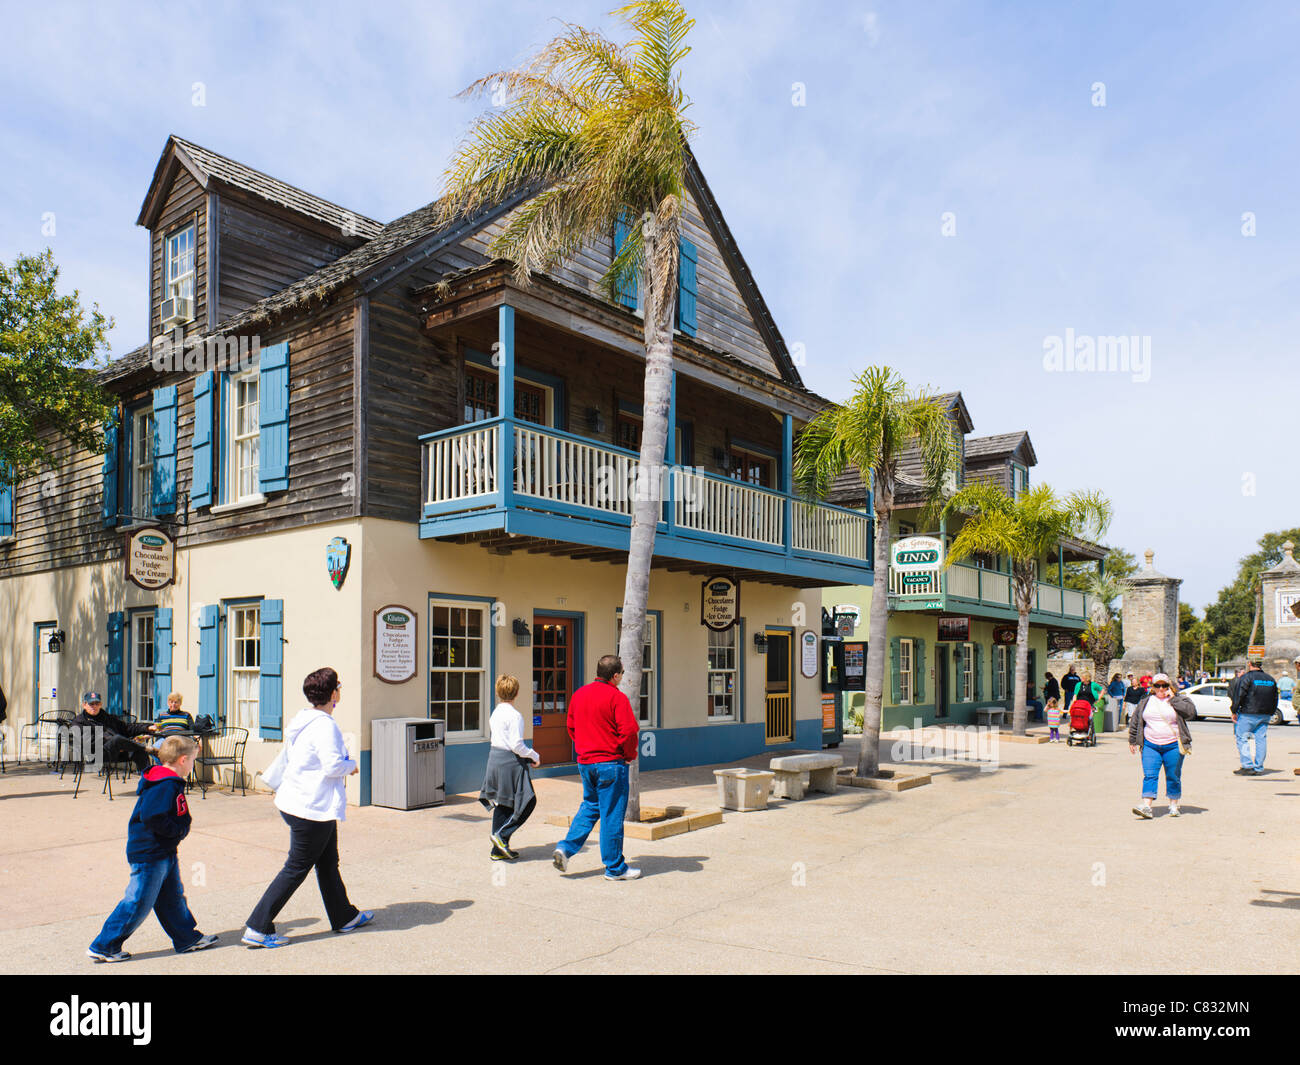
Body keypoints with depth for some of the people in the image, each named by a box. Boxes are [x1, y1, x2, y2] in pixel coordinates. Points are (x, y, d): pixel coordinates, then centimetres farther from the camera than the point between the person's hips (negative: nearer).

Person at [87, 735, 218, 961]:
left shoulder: (169, 783, 9)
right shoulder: (165, 786, -23)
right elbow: (152, 818, -31)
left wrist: (181, 828, 9)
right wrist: (179, 829, -21)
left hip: (164, 853, 11)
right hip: (149, 855, -11)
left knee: (173, 898, 18)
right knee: (138, 903, 0)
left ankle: (188, 938, 27)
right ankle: (102, 947, 14)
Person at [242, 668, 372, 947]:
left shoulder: (301, 720, 8)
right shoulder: (324, 725, -21)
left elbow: (288, 758, 16)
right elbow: (333, 766, -25)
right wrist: (352, 765, -7)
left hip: (294, 800, 10)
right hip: (314, 808, -10)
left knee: (328, 863, 19)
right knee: (296, 869, 0)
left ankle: (345, 917, 32)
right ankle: (257, 929, 6)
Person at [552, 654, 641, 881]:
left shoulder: (579, 694, 7)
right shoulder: (617, 697, -14)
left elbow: (571, 727, 15)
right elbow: (629, 731, -18)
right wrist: (630, 755, -2)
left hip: (584, 762, 7)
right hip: (611, 763, -7)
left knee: (590, 806, 22)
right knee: (612, 814, 2)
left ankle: (566, 847, 8)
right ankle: (615, 868, 12)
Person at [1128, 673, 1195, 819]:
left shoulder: (1179, 699, 4)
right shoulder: (1146, 701, 11)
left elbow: (1191, 712, -16)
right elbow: (1135, 721, 16)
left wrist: (1173, 699, -12)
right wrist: (1132, 741, 15)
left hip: (1173, 745, -1)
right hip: (1150, 745, 2)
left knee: (1173, 777, 7)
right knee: (1149, 775, -7)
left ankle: (1173, 805, 22)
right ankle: (1146, 807, -12)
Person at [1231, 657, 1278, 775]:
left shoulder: (1246, 677, -8)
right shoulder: (1271, 679, 12)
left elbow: (1239, 696, -12)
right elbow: (1275, 698, 17)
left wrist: (1234, 712, -5)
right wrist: (1271, 713, 24)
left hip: (1248, 714, -6)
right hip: (1265, 716, 6)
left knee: (1242, 739, -2)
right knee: (1261, 740, 8)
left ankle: (1247, 766, -9)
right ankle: (1258, 768, 9)